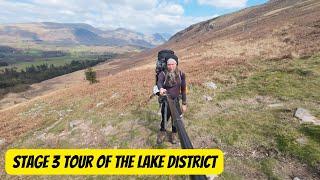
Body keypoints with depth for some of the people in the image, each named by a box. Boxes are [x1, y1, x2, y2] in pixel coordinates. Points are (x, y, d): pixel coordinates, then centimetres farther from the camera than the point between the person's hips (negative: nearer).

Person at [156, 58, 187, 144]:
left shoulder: (181, 74, -1)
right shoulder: (163, 74, -7)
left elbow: (183, 89, 4)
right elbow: (159, 82, -28)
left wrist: (184, 103, 4)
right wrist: (161, 88, -52)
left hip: (175, 100, 1)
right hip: (165, 100, -1)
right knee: (164, 118, 11)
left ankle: (174, 133, 41)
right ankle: (162, 132, 42)